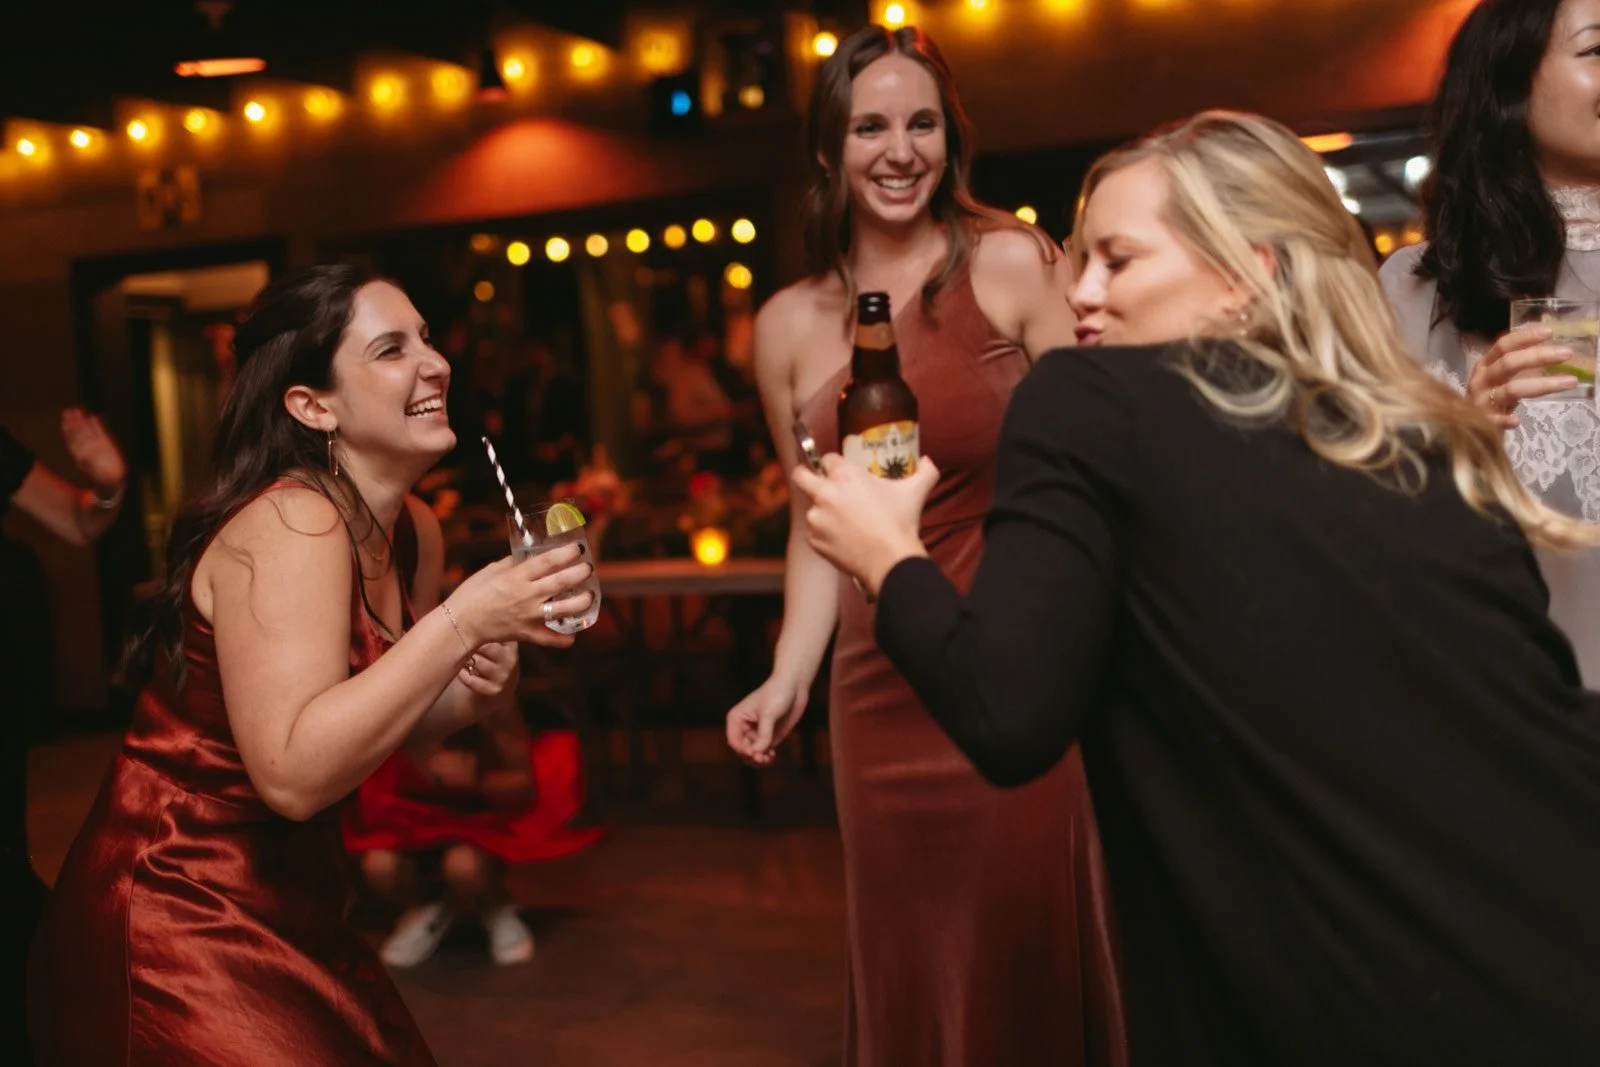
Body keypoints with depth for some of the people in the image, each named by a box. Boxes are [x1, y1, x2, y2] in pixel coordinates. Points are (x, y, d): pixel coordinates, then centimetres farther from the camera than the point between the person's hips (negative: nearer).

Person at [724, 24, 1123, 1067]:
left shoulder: (1015, 264, -5)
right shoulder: (790, 324, 6)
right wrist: (789, 679, 6)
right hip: (882, 697, 4)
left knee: (1032, 958, 7)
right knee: (910, 978, 15)